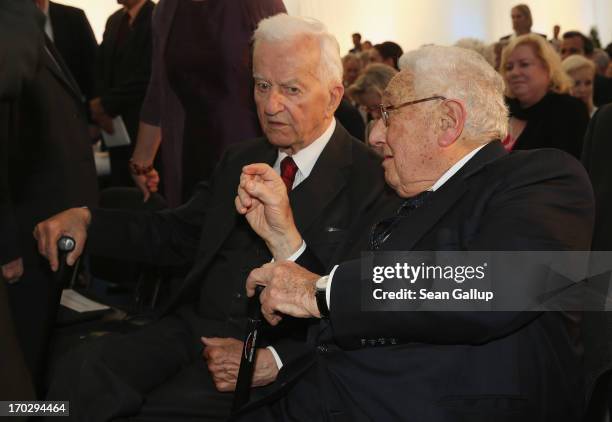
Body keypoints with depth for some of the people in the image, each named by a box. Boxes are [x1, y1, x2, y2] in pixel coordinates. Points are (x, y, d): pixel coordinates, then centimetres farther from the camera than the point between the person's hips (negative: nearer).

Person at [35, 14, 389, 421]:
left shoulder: (368, 178, -6)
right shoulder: (241, 160, 17)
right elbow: (177, 233, 21)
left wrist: (275, 360, -20)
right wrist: (86, 220, 5)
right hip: (194, 328, 6)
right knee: (81, 373, -20)